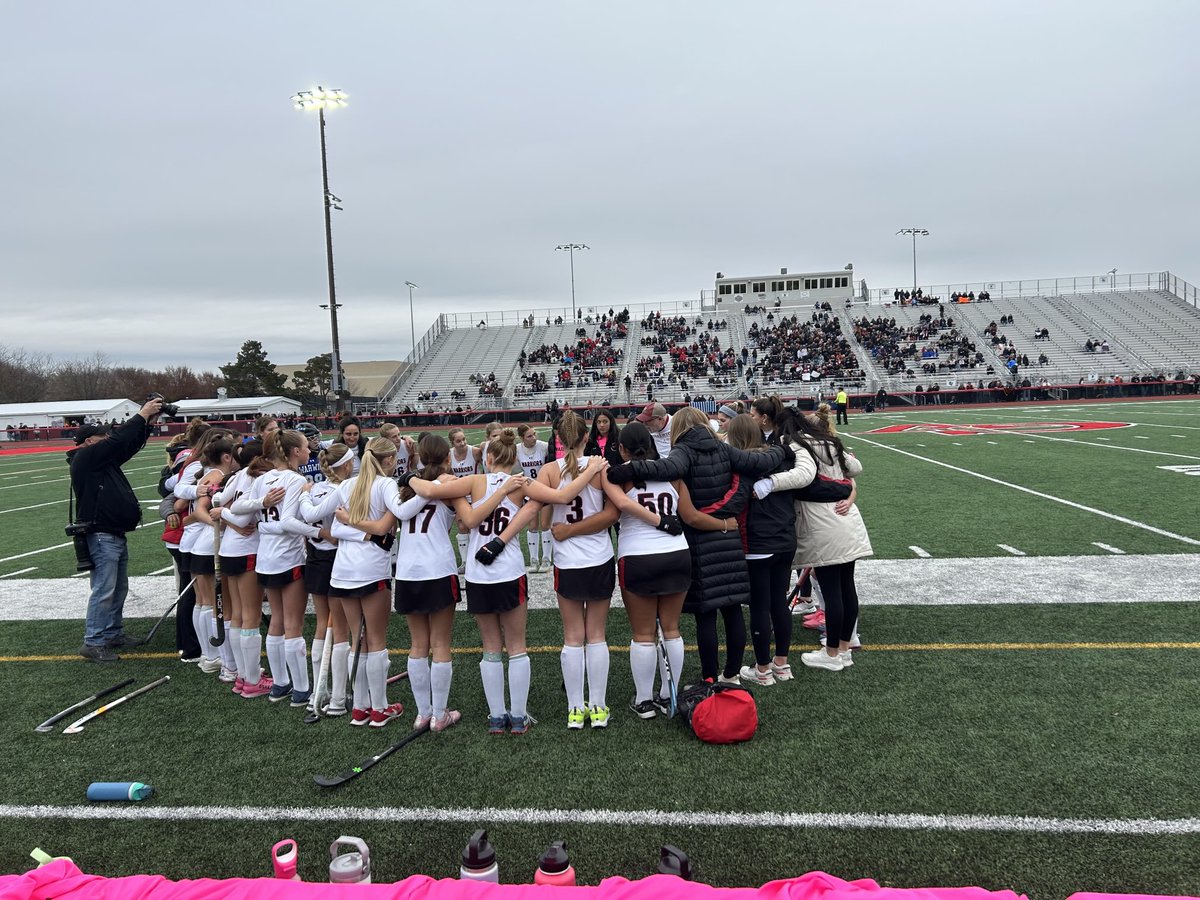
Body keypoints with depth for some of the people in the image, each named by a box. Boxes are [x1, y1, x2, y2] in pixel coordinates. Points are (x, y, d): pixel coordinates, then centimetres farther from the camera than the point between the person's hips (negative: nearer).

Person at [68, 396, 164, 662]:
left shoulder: (104, 459, 16)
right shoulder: (85, 457, -11)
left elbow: (128, 445, 17)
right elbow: (117, 440, -17)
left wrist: (148, 424, 5)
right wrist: (142, 415, -11)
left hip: (116, 535, 10)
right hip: (101, 537, -10)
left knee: (119, 588, 16)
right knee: (104, 590, -8)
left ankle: (113, 634, 27)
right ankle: (93, 642, -2)